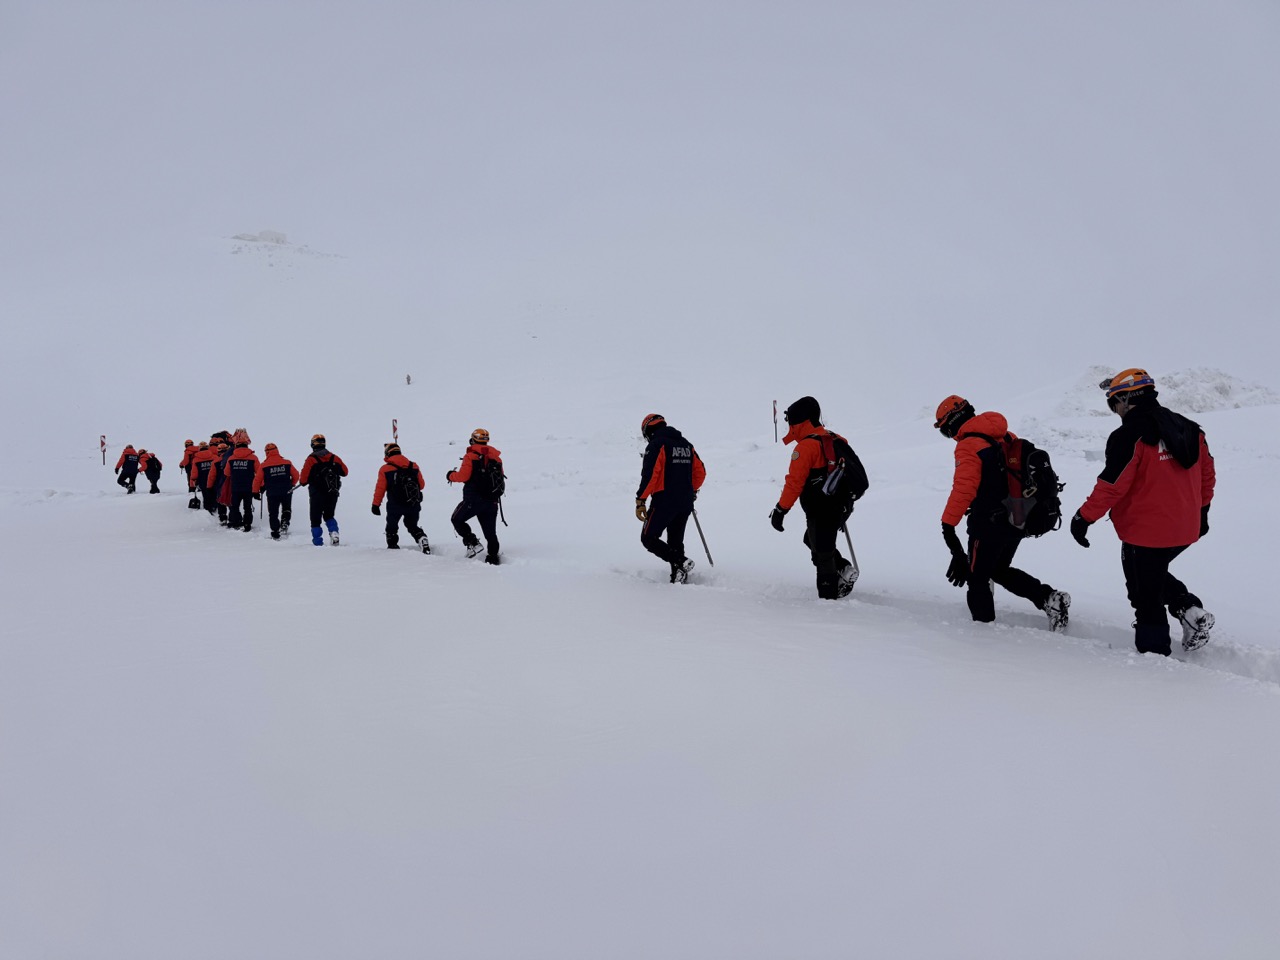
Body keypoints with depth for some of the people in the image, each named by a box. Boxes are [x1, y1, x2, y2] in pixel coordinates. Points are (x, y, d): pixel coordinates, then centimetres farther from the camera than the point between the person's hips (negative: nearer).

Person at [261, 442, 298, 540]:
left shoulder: (264, 465, -4)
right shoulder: (287, 463, -2)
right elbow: (295, 475, 6)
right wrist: (291, 485, 23)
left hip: (272, 493, -1)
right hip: (286, 492, 1)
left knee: (273, 513, 11)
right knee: (286, 510, 23)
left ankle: (275, 533, 8)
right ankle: (285, 523, -3)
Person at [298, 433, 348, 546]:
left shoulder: (311, 459, -10)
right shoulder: (334, 458, 1)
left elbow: (304, 478, -11)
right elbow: (345, 472, 12)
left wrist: (302, 482, 11)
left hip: (317, 495, -4)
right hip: (333, 494, 4)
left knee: (315, 519, 8)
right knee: (329, 515, 22)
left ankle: (318, 542, 4)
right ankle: (334, 532, -3)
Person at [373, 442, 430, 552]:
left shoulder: (385, 469, -6)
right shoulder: (414, 466, 3)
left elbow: (380, 489, -5)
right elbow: (422, 485, 10)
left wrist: (376, 505, 3)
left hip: (395, 506, -3)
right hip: (414, 505, 3)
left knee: (392, 527, 16)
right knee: (412, 526, 20)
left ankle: (392, 547, 14)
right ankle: (423, 540, 1)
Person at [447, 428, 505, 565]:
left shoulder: (471, 456, -6)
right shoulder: (496, 457, 11)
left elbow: (463, 476, -11)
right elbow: (501, 479, 14)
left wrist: (451, 475, 8)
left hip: (474, 499, -5)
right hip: (492, 502, 5)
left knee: (457, 519, 15)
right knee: (490, 532, 11)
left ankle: (472, 543, 0)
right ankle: (492, 559, 7)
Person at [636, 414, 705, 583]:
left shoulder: (656, 445, -8)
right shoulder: (686, 444, 14)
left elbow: (649, 475, -18)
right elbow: (700, 471, 16)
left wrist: (640, 501, -16)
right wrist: (692, 491, 30)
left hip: (664, 502, -7)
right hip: (686, 503, 7)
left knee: (648, 538, 2)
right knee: (676, 541, 16)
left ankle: (680, 562, -13)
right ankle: (679, 578, 11)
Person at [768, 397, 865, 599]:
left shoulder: (806, 447, -16)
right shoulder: (835, 440, 10)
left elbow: (795, 482, -18)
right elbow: (851, 471, 19)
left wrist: (781, 509, -11)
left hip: (821, 511, -9)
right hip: (843, 506, 9)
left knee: (822, 553, 2)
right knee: (812, 540, 26)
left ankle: (828, 596, 7)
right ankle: (843, 569, 17)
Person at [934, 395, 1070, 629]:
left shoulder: (968, 446, -16)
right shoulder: (1006, 437, 9)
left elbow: (963, 489, -26)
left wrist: (948, 523, -27)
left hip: (989, 524, -8)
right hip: (1018, 521, 8)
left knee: (977, 577, 7)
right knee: (999, 570, 24)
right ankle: (1049, 598, 12)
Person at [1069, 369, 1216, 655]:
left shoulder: (1129, 436, -18)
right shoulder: (1190, 429, 7)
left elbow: (1112, 484, -21)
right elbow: (1207, 474, 15)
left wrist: (1084, 517, -14)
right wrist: (1201, 511, 27)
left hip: (1146, 533, -8)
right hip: (1186, 530, 8)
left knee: (1146, 597, 6)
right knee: (1155, 574, 29)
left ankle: (1154, 650, 14)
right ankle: (1190, 610, 13)